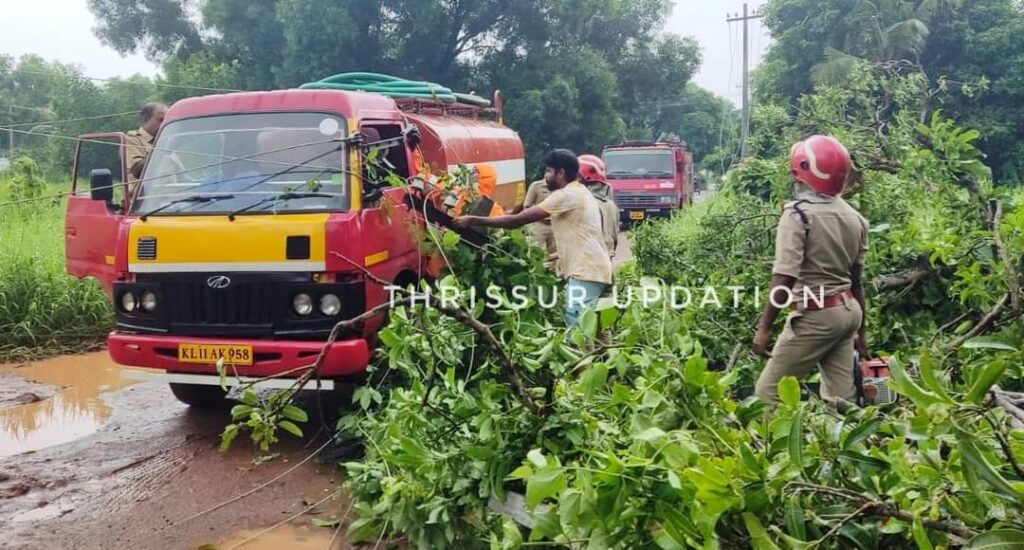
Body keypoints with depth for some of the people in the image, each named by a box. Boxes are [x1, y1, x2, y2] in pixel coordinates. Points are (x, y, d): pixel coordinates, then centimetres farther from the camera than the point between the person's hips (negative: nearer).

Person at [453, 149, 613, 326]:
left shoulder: (566, 195, -12)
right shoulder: (579, 193, 19)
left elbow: (517, 220, -14)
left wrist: (472, 220, -10)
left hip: (585, 272, -10)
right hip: (592, 270, 10)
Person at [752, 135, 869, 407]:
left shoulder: (798, 214, -14)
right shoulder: (855, 218, 7)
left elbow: (784, 279, -21)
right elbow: (856, 280, 13)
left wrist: (764, 327, -15)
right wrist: (860, 330, 22)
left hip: (815, 316, -7)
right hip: (849, 311, 7)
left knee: (769, 393, 1)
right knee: (842, 397, 13)